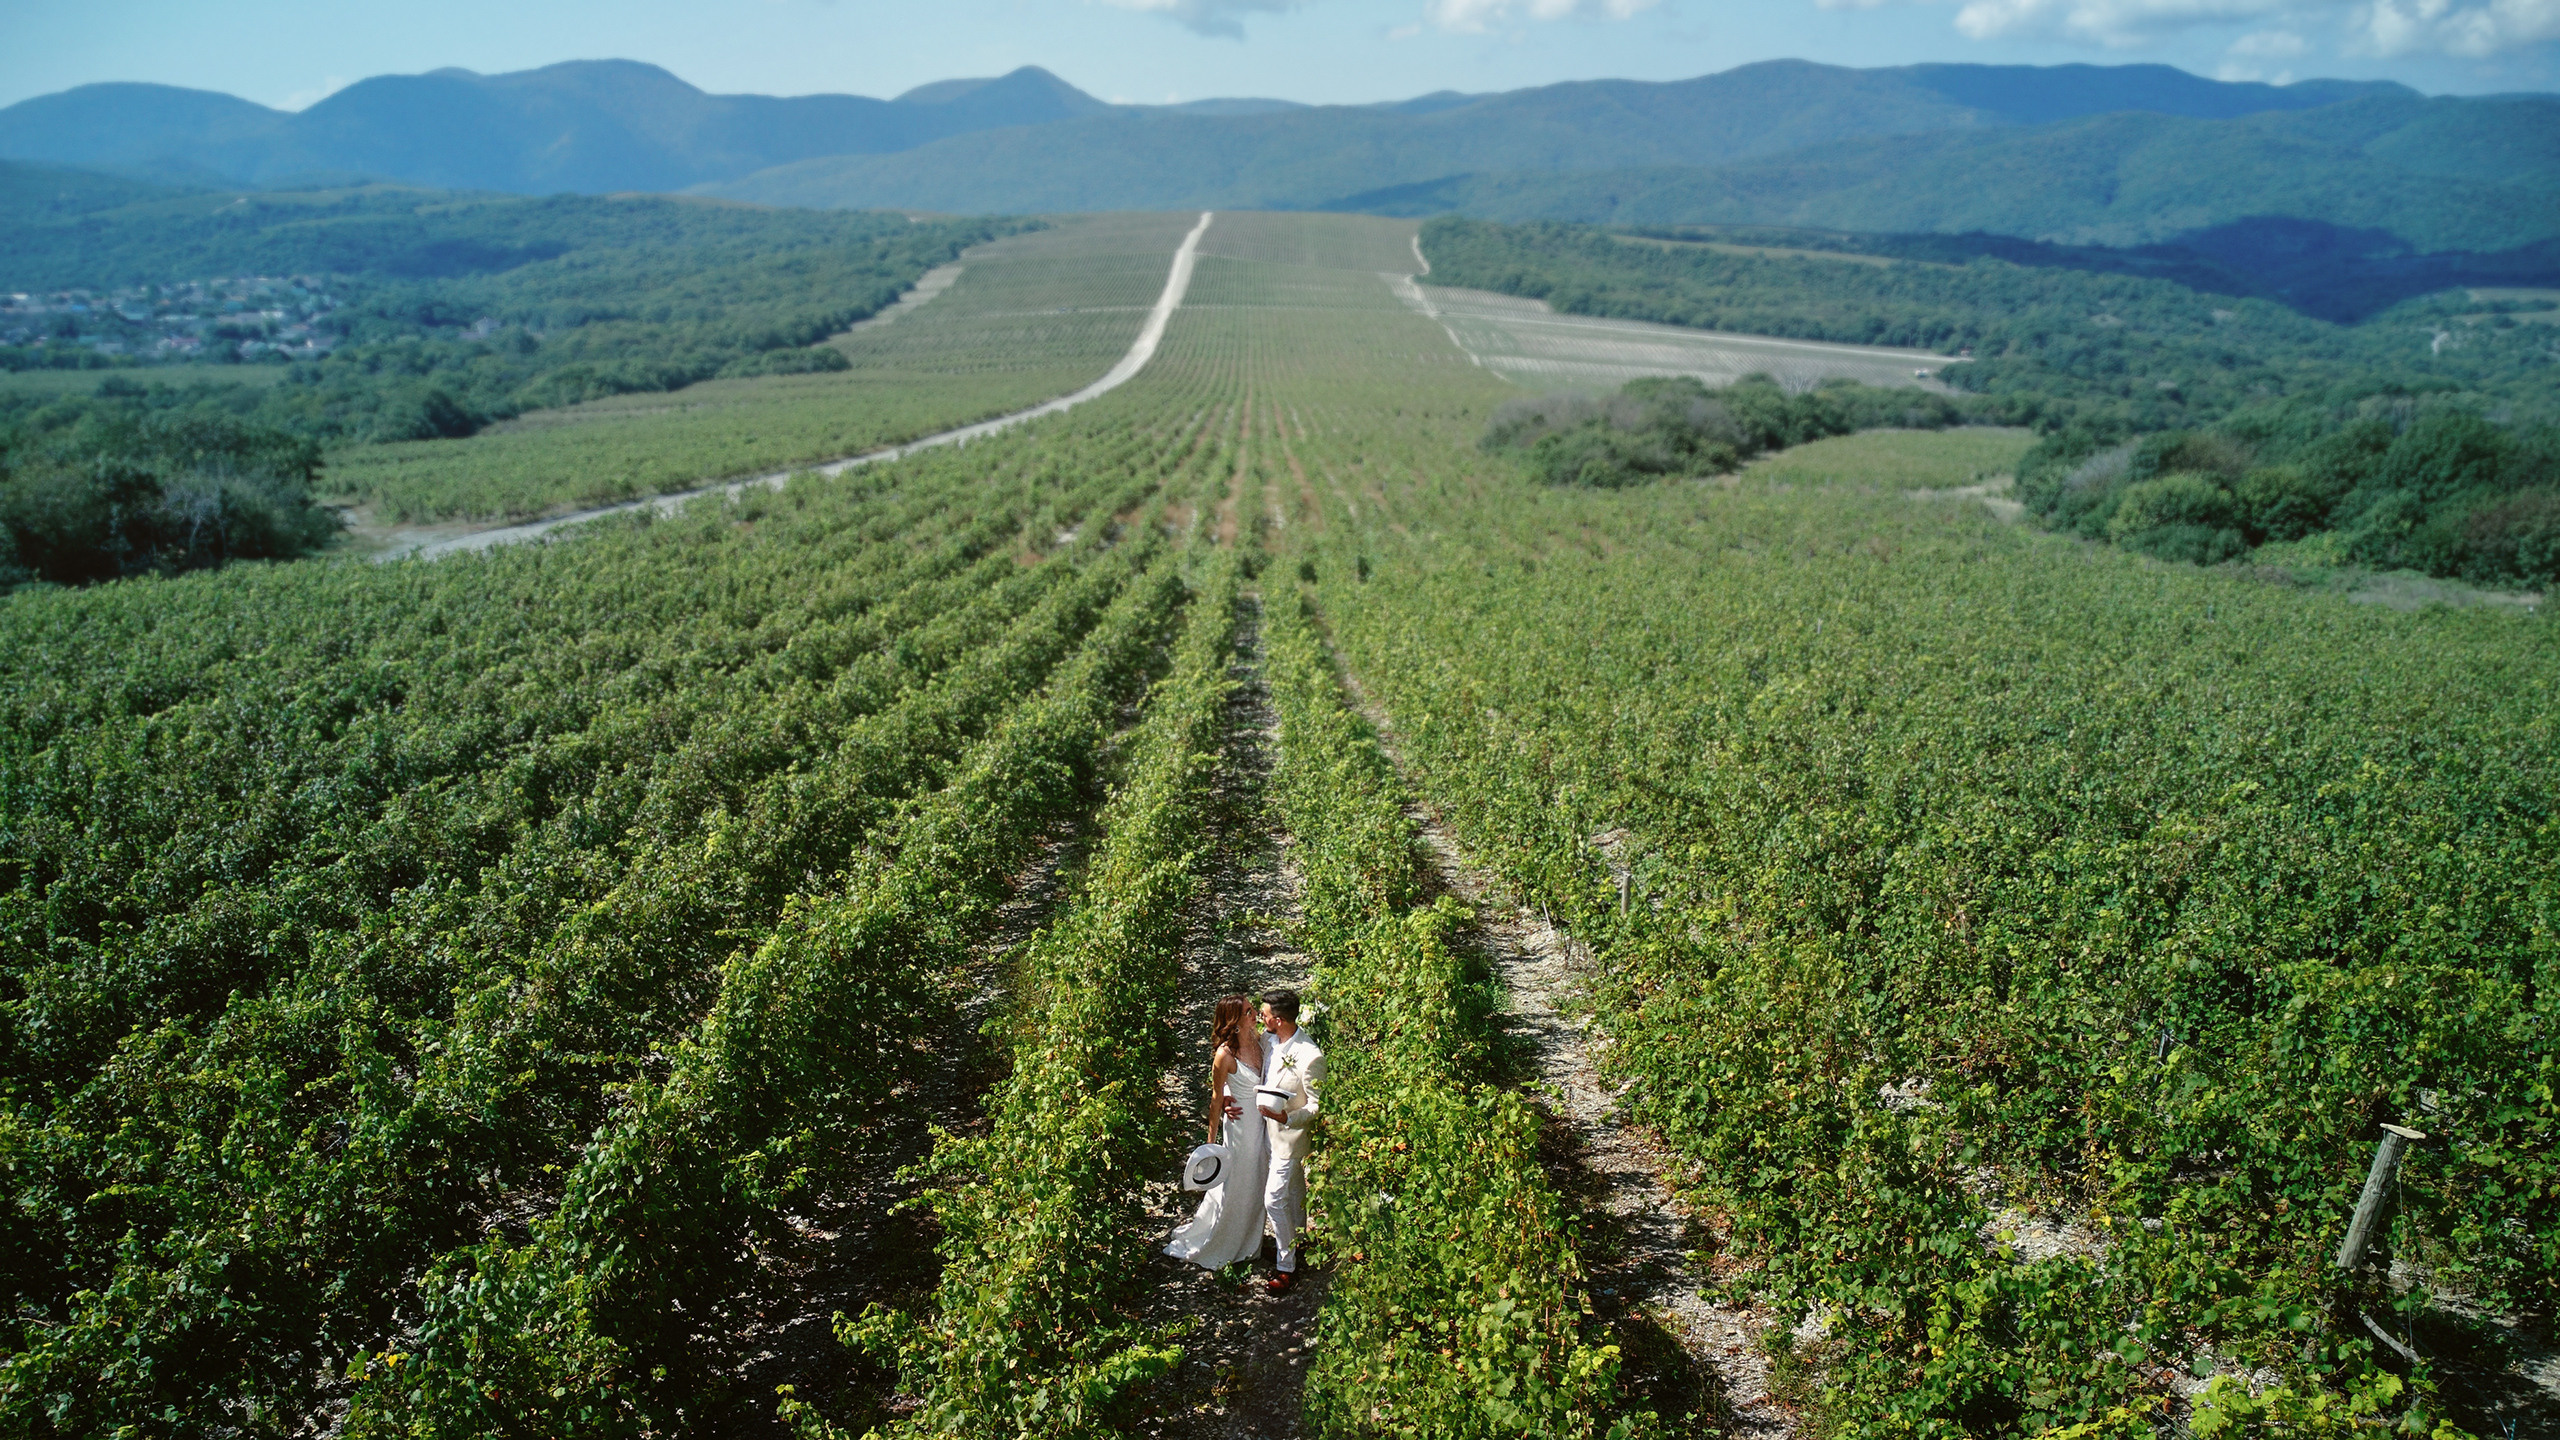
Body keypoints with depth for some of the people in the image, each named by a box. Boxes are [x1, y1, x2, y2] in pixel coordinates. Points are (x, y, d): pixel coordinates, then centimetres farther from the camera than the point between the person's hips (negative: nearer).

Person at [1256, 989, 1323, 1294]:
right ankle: (1294, 1242, 41)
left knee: (1274, 1198, -4)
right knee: (1293, 1192, 23)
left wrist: (1287, 1117, -35)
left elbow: (1317, 1106, -21)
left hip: (1291, 1136, -7)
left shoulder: (1310, 1057, -30)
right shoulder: (1267, 1039, -7)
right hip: (1271, 1130, 7)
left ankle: (1286, 1266, 10)